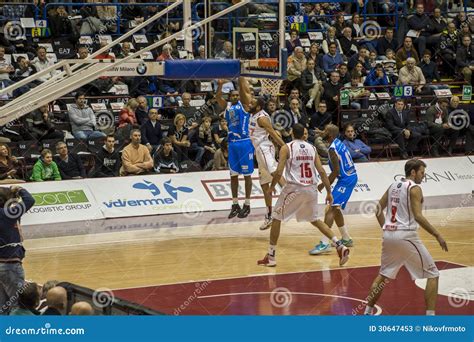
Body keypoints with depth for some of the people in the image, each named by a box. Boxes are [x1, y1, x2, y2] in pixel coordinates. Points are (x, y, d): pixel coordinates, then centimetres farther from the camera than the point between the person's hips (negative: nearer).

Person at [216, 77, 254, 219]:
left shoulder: (244, 104, 1)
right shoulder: (227, 107, 13)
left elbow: (243, 88, -10)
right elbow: (218, 97, 2)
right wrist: (220, 84, -12)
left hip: (244, 142, -5)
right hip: (232, 143, 5)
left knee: (247, 175, 1)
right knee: (233, 175, 8)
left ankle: (247, 205, 7)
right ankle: (235, 204, 16)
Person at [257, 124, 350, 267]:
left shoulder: (286, 148, -2)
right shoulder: (312, 148, 10)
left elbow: (279, 172, -8)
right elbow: (322, 172, 5)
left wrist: (272, 186, 9)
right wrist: (329, 192, 10)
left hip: (294, 188, -5)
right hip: (311, 189, 5)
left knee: (277, 218, 11)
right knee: (314, 220, 22)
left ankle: (271, 257, 9)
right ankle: (340, 246, 10)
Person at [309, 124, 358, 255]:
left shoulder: (333, 149, -18)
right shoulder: (339, 143, 12)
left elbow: (336, 172, -21)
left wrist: (323, 185, -11)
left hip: (346, 180, -10)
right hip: (351, 177, 10)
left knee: (331, 208, -16)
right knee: (335, 208, 20)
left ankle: (325, 243, -23)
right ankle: (346, 239, 29)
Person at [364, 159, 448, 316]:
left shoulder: (393, 185, 14)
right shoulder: (414, 188, -9)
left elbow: (379, 210, 18)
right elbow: (418, 216, -19)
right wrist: (437, 235, -16)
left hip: (388, 234, 7)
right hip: (406, 235, -7)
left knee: (384, 274, 26)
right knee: (433, 275, 2)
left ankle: (368, 311, 27)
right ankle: (430, 317, -6)